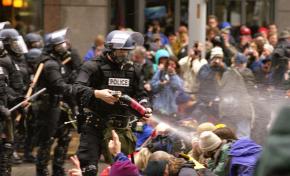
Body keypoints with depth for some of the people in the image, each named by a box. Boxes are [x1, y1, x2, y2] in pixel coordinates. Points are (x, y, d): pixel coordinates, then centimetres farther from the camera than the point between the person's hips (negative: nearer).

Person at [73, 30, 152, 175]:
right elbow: (77, 89, -20)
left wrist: (145, 108, -5)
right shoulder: (93, 66, -8)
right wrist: (97, 94, -37)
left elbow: (140, 94, 17)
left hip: (120, 128, 5)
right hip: (94, 126, -5)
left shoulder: (132, 70, 11)